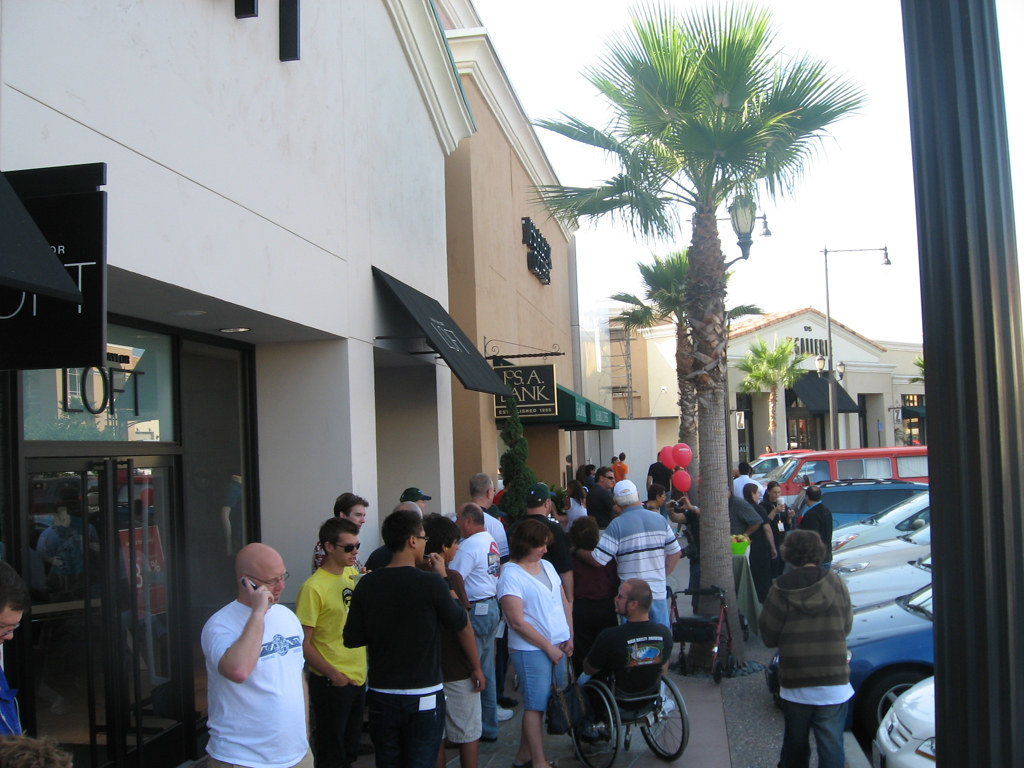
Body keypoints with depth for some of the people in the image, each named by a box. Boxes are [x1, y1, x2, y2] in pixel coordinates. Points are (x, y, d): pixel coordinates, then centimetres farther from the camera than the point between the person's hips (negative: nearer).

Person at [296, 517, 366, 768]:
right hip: (330, 683, -7)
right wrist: (333, 675, -17)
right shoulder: (314, 587, -17)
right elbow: (303, 643, -16)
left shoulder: (354, 573, 3)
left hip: (358, 679, 7)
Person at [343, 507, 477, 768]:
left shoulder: (367, 584, -6)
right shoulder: (431, 583, -16)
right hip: (424, 696, -3)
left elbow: (352, 639, 1)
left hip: (381, 695, 3)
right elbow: (462, 626, -2)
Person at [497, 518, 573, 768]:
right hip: (531, 649, -7)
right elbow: (517, 622, -14)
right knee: (536, 704, -2)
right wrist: (548, 647, -11)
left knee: (535, 702, 11)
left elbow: (565, 603, 16)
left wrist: (569, 638, 4)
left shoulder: (547, 566, 12)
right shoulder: (510, 574, -11)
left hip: (558, 647, 7)